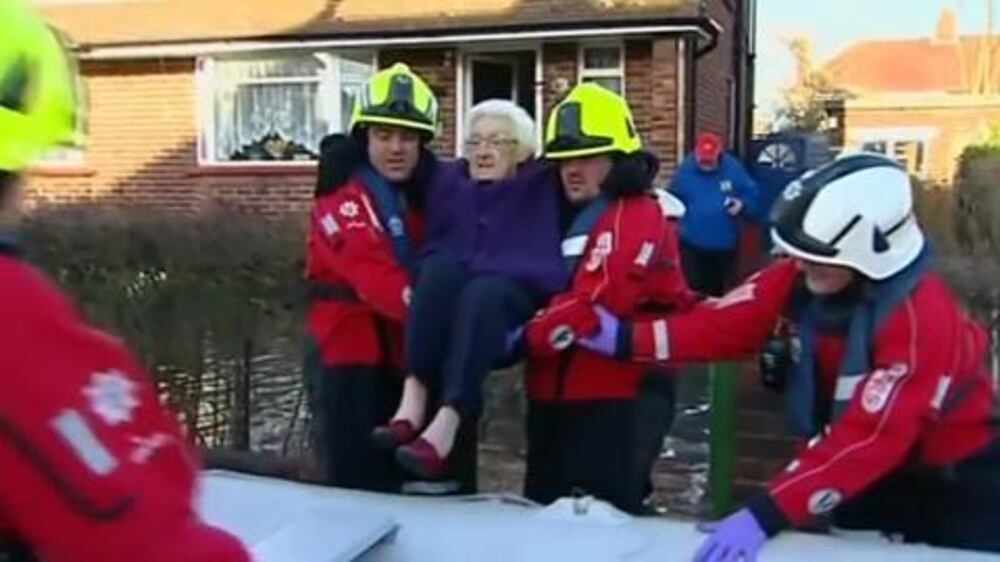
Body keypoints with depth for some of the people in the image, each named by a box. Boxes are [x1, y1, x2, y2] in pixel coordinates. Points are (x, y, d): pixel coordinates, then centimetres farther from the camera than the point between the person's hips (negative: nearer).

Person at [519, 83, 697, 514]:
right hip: (553, 396, 9)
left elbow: (594, 303, -24)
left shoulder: (637, 216, -12)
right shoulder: (566, 216, 17)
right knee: (541, 510, 17)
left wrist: (522, 336, -20)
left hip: (617, 399, -9)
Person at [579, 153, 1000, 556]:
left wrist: (767, 514, -44)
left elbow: (870, 438, -39)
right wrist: (627, 339, -28)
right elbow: (724, 324, -16)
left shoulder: (921, 318, -34)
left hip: (953, 483, -6)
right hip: (867, 474, 6)